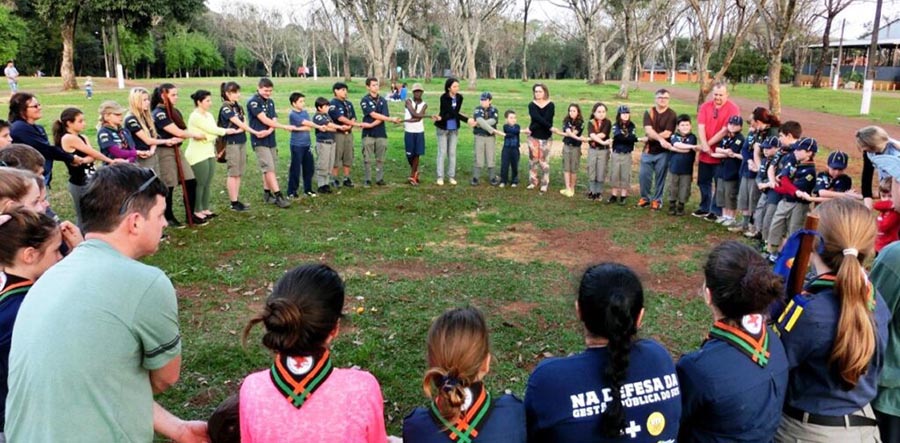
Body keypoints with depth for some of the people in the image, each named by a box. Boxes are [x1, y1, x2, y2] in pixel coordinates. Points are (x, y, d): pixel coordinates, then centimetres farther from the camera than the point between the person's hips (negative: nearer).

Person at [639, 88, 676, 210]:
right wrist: (660, 139, -26)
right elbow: (648, 130, -13)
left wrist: (652, 137, -11)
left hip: (663, 152, -3)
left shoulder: (672, 115, -6)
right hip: (648, 150, 3)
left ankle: (657, 200, 16)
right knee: (643, 175, 6)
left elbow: (667, 133, -15)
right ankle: (645, 197, 23)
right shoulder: (648, 112, 1)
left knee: (660, 177, 4)